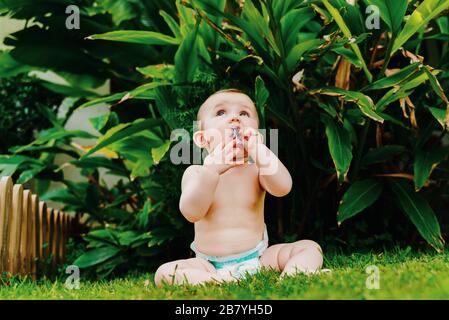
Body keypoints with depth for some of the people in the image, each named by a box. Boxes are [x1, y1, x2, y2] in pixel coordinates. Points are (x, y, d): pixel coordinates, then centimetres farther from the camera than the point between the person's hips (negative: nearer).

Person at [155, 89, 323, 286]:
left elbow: (283, 188, -21)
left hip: (258, 259, 1)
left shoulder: (256, 169, 0)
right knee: (164, 273, -23)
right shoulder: (195, 172, -2)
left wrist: (259, 151, -32)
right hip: (210, 266, -1)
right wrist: (212, 170, -33)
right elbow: (191, 213, -20)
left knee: (310, 248, -12)